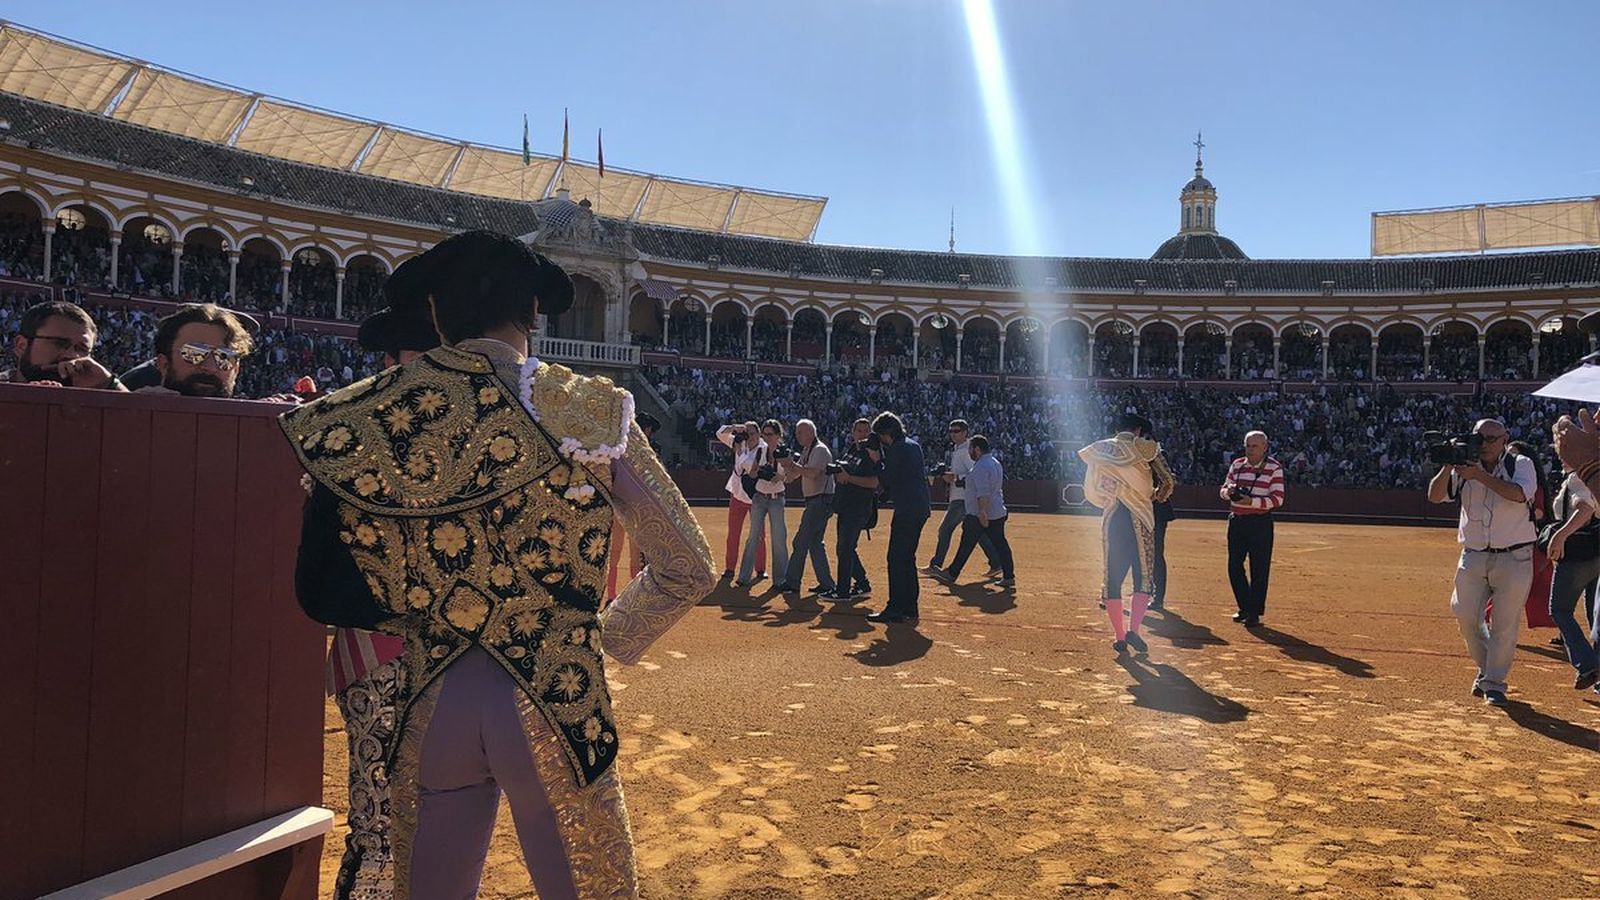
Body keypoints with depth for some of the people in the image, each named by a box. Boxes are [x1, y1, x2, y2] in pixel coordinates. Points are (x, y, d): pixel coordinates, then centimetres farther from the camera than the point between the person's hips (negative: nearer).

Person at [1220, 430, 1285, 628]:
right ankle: (1244, 608, 24)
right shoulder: (1237, 465, 9)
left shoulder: (1274, 467, -6)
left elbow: (1278, 499, -12)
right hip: (1236, 521, 5)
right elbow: (1223, 490, 14)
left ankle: (1255, 613, 9)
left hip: (1260, 523, -5)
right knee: (1234, 566, 8)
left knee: (1259, 569, -1)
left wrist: (1252, 501, -25)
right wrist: (1228, 491, -10)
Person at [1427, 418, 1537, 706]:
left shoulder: (1521, 464, -2)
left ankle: (1494, 682, 11)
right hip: (1474, 556, 3)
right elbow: (1434, 496, -2)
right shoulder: (1465, 468, 6)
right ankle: (1485, 669, 24)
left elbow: (1520, 494, -21)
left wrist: (1480, 475, -24)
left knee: (1505, 623, -1)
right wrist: (1448, 465, -15)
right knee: (1465, 614, 1)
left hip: (1514, 557, -3)